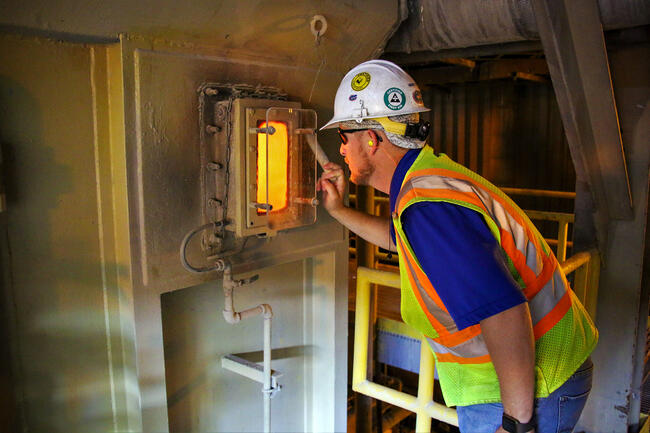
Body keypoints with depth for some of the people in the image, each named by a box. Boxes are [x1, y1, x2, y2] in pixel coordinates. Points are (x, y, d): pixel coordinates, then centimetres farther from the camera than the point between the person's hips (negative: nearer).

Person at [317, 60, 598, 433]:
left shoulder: (427, 206, -29)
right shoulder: (433, 173, 5)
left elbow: (504, 312, -34)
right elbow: (398, 237, 24)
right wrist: (339, 210, 21)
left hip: (526, 390, -9)